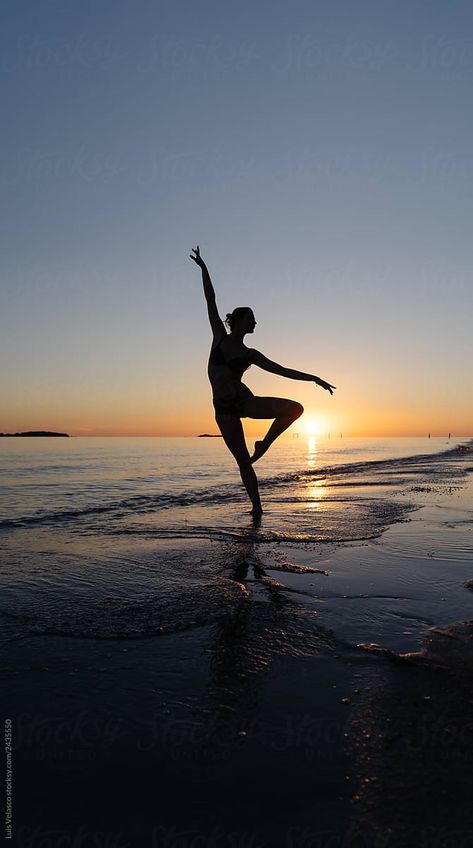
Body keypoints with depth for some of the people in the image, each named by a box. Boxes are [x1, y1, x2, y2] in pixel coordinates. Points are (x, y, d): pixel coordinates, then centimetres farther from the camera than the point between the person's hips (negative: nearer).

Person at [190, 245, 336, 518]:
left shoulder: (250, 354, 5)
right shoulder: (219, 337, 3)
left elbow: (282, 370, 6)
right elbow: (211, 301, 3)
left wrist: (313, 378, 3)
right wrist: (203, 268, 4)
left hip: (244, 400, 2)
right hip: (224, 407, -1)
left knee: (295, 408, -18)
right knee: (243, 461, -1)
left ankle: (265, 444, 1)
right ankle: (257, 506, 13)